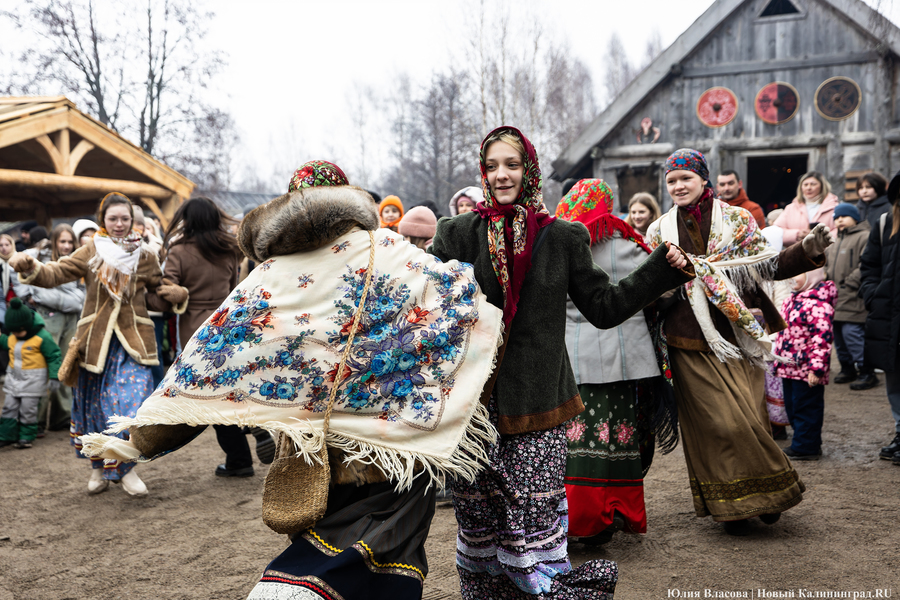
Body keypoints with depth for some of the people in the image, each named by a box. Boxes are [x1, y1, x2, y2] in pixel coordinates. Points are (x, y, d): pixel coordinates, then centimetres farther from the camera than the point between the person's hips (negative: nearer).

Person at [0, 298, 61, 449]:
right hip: (14, 377, 6)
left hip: (33, 379, -6)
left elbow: (53, 357, -12)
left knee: (27, 409, -1)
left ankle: (26, 437, 13)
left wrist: (54, 377, -15)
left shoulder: (42, 337, -16)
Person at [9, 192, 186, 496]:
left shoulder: (145, 258, 8)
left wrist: (177, 293, -5)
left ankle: (126, 469, 3)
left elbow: (160, 291, 18)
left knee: (133, 402, -12)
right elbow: (56, 273, -6)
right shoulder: (90, 253, 4)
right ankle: (98, 467, 28)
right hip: (96, 340, 1)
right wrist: (30, 267, -27)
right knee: (95, 405, 10)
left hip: (133, 340, 0)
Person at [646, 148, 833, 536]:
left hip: (737, 334, 0)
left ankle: (762, 493, 23)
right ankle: (729, 505, 14)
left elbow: (764, 267, 1)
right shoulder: (659, 231, 9)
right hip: (691, 343, 0)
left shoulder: (736, 220, 6)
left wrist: (807, 252, -13)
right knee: (715, 421, -1)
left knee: (747, 416, 0)